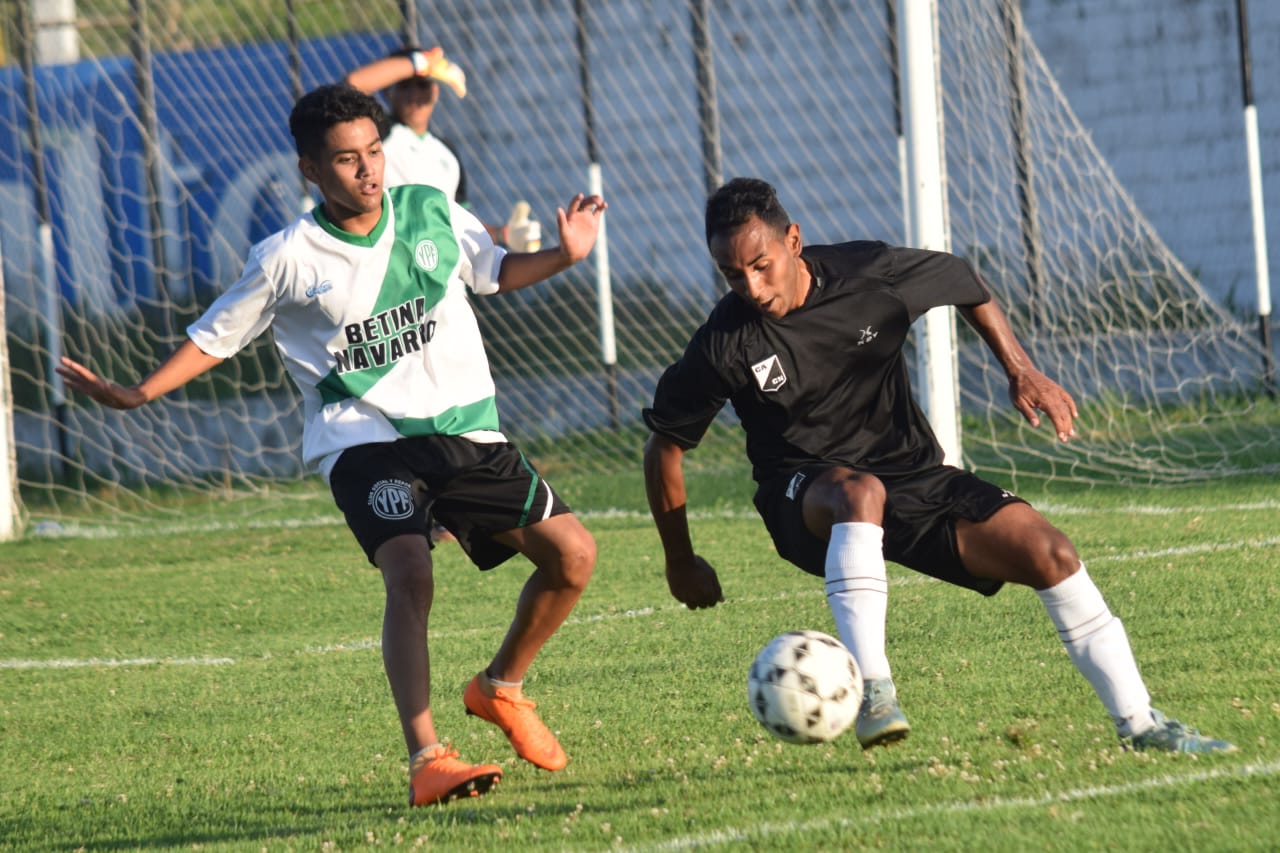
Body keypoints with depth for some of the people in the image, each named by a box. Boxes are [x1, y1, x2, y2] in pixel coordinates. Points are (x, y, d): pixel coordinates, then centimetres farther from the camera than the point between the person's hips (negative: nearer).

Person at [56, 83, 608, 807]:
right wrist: (138, 394, -2)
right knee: (410, 575, -29)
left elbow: (493, 271, 22)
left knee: (572, 553, -4)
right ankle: (427, 761, -35)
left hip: (464, 425, 4)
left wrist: (564, 257, 6)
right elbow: (215, 337, 7)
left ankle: (500, 690, 20)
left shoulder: (432, 214, 4)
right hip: (364, 440, -4)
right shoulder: (287, 260, -5)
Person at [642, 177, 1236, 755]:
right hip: (807, 500, -3)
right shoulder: (725, 345, -16)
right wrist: (681, 564, 2)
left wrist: (1020, 371, 3)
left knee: (1049, 552, -14)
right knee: (859, 493, -40)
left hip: (912, 475, 3)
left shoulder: (869, 275, -12)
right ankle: (872, 692, -42)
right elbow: (666, 445, -3)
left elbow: (963, 284, 10)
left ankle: (1139, 725, -3)